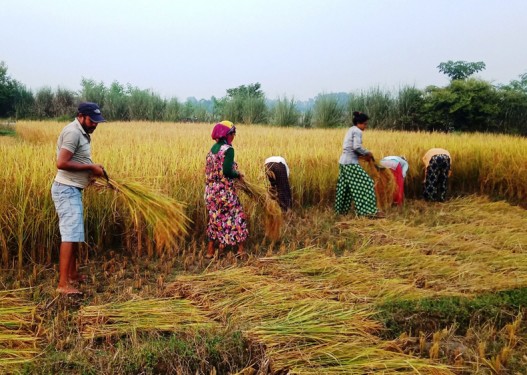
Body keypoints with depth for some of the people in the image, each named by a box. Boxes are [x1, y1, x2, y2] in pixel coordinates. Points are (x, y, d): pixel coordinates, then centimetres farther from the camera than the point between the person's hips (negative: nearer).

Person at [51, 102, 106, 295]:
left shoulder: (82, 132, 15)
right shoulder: (73, 132, -17)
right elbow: (61, 163, -24)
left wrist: (92, 169, 3)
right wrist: (90, 167, -17)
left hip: (73, 190, 10)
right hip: (66, 190, -10)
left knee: (75, 233, 15)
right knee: (71, 233, -13)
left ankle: (72, 274, 26)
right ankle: (63, 284, -11)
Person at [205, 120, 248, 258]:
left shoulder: (213, 148, 10)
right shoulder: (228, 149, -14)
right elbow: (227, 171, -23)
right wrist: (238, 175, -4)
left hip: (211, 190, 7)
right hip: (225, 191, -7)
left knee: (215, 218, 14)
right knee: (236, 217, 7)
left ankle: (210, 251, 17)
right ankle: (240, 249, 14)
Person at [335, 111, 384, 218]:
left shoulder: (350, 130, 20)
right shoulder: (357, 131, -9)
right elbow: (356, 147, -22)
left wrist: (362, 156, 12)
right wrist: (367, 153, -7)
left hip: (343, 161, 10)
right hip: (351, 163, -10)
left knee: (344, 186, 16)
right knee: (365, 183, -7)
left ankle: (341, 209, 23)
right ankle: (370, 211, -9)